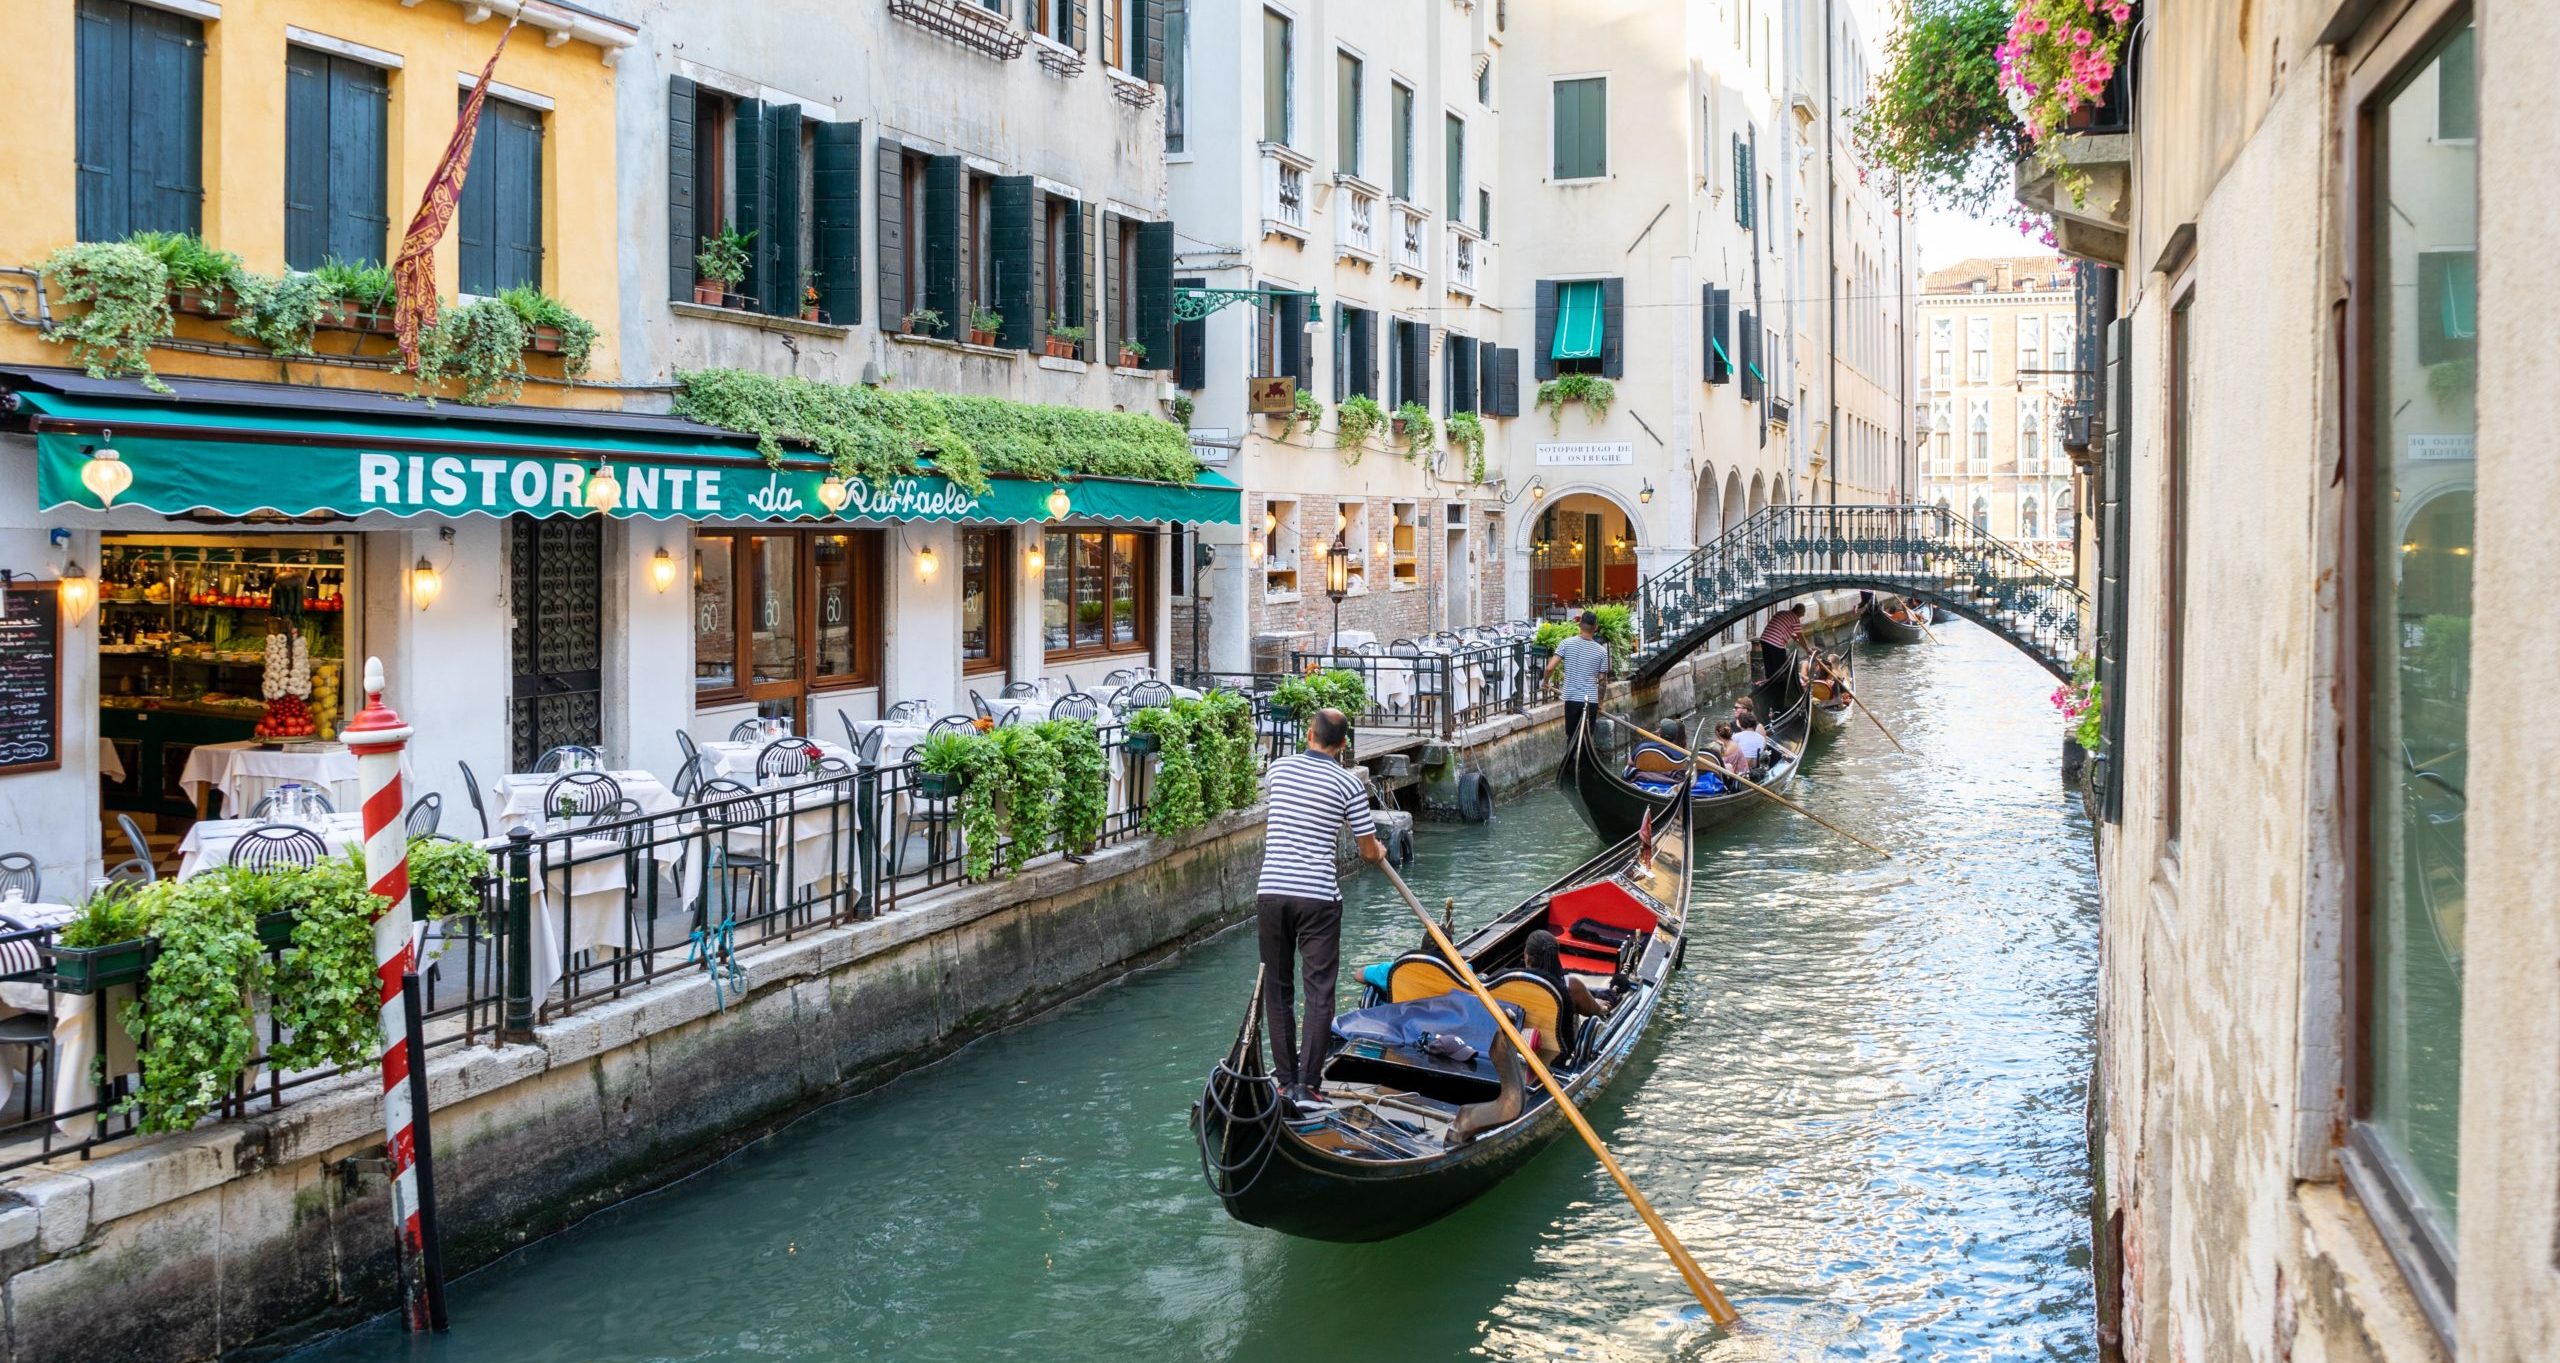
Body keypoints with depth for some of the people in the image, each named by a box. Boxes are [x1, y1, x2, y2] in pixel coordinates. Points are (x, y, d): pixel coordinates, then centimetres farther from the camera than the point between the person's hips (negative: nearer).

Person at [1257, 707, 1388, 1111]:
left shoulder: (1278, 769, 6)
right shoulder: (1348, 783, -4)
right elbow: (1370, 852, 2)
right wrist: (1379, 851, 26)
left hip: (1271, 892, 3)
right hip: (1318, 896, -3)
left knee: (1277, 987, 14)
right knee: (1319, 990, 1)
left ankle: (1285, 1075, 19)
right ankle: (1306, 1083, -6)